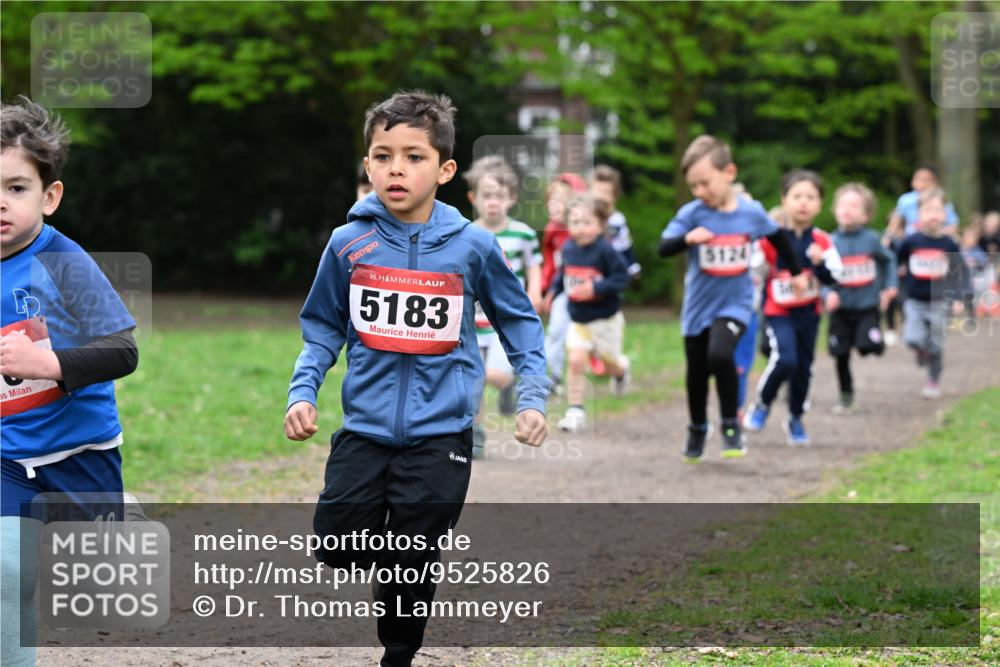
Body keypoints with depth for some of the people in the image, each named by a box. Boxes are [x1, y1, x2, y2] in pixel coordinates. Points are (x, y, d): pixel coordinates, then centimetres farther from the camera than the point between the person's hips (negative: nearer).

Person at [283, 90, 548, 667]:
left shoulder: (472, 246, -6)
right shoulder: (349, 243, -2)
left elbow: (520, 323, 7)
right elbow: (323, 328, 10)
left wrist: (533, 398, -2)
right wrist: (303, 392, -3)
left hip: (440, 435, -2)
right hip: (364, 430, 2)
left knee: (412, 568, 3)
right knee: (336, 549, -3)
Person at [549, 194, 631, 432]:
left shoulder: (606, 250, -22)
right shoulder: (568, 249, -4)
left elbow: (621, 278, -23)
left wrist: (595, 288, -30)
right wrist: (554, 290, -1)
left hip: (606, 320, -3)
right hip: (578, 321, 3)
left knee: (610, 362, 16)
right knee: (576, 361, -12)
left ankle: (621, 370, 55)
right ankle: (576, 411, -5)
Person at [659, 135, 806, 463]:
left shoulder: (752, 212, -8)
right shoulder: (692, 213, -12)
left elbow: (777, 237, 11)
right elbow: (663, 248, -20)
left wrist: (796, 272, 22)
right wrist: (687, 239, -40)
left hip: (734, 303, -2)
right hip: (698, 305, 2)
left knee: (720, 355, -26)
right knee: (697, 372, 13)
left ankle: (731, 425, -9)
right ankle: (697, 430, 37)